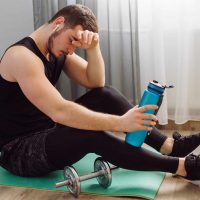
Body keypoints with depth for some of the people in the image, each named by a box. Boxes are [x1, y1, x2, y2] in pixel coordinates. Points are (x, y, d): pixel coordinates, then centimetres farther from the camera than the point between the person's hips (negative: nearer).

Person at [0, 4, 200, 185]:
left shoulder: (57, 50, 4)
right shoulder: (22, 55, -24)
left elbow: (95, 83, 0)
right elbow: (59, 111, -35)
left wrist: (92, 48, -18)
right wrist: (120, 122, -37)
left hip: (48, 132, 9)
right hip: (19, 151, -9)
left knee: (105, 95, -6)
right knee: (90, 135, -33)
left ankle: (168, 145, -8)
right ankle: (179, 166, -25)